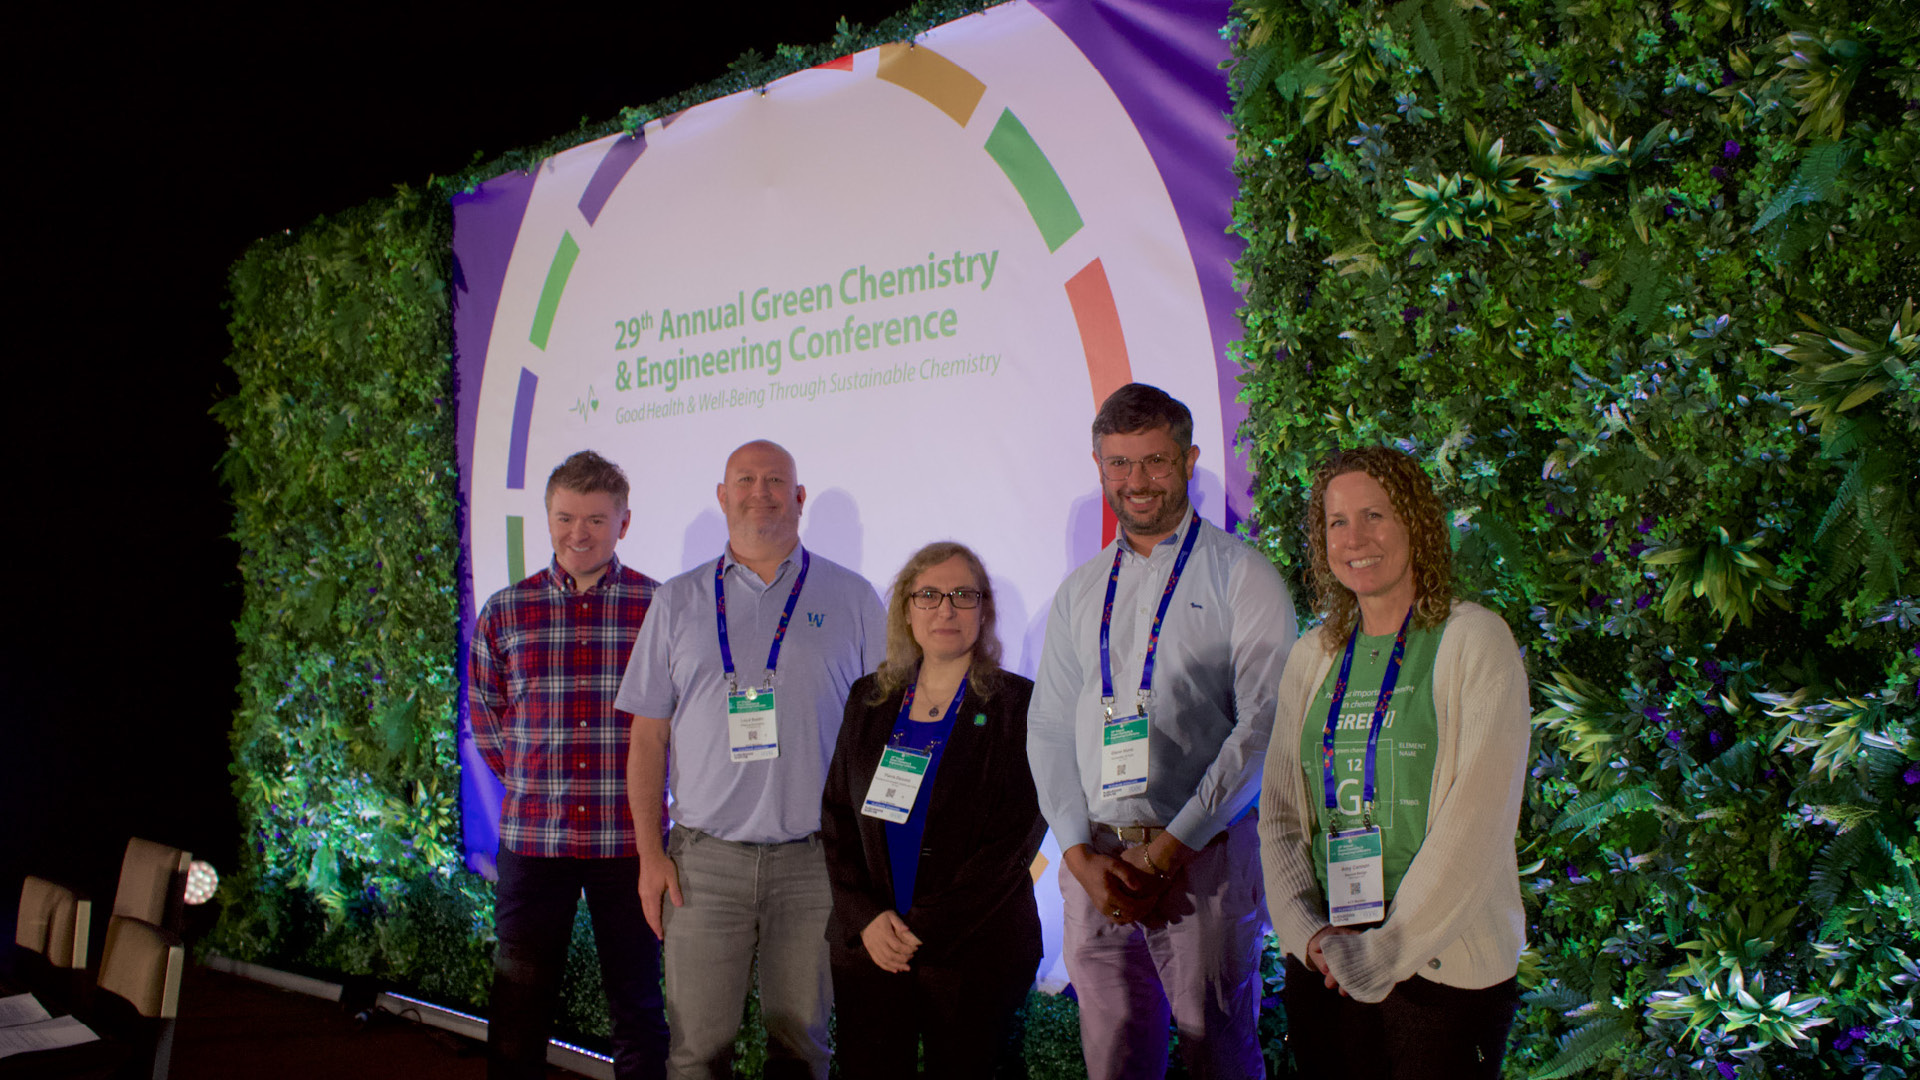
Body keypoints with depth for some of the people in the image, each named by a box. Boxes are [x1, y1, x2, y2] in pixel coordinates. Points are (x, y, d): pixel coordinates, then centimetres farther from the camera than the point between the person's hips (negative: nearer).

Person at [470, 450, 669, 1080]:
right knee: (518, 1013, 10)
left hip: (629, 841, -1)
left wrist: (638, 784, 3)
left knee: (638, 1009, 9)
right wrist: (527, 783, 9)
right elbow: (484, 713, 16)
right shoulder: (505, 613, 4)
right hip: (531, 838, 2)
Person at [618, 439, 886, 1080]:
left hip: (814, 860, 0)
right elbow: (648, 736, 9)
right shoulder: (678, 602, 9)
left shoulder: (852, 598, 6)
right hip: (705, 859, 1)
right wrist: (650, 853, 2)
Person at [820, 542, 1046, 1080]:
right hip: (868, 948, 3)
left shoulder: (1016, 704, -4)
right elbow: (836, 819, 7)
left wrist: (924, 929, -12)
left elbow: (1014, 840, -9)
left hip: (974, 955, -3)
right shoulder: (869, 699, 9)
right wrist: (866, 919, -7)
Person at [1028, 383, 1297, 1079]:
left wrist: (1169, 850, -14)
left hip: (1204, 858, -4)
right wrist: (1081, 854, -4)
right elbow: (1048, 728, 10)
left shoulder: (1243, 577, -1)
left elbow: (1263, 724, -9)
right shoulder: (1079, 592, 14)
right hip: (1091, 859, 4)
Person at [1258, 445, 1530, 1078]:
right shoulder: (1314, 656, 8)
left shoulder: (1473, 641, -7)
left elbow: (1477, 821, -13)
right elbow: (1279, 813, 8)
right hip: (1322, 967, 4)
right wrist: (1308, 932, -7)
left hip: (1441, 969, -4)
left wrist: (1386, 950, -13)